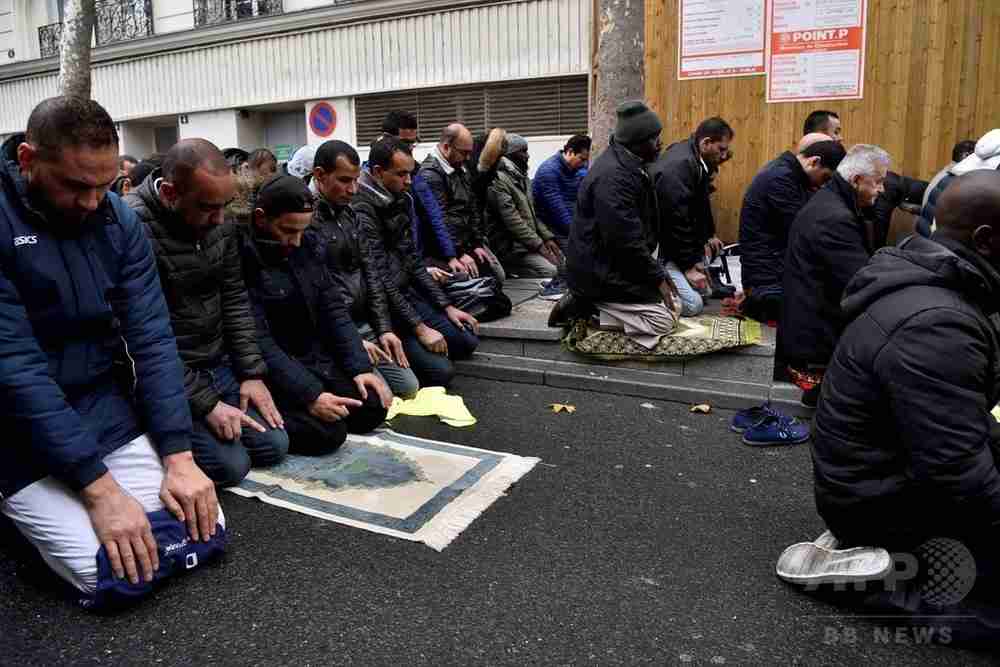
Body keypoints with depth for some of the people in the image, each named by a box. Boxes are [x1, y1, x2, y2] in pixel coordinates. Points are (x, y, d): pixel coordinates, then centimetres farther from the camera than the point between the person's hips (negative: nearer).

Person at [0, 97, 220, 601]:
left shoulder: (117, 220, -3)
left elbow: (151, 337, -7)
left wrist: (179, 457, -15)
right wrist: (99, 489, -25)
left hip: (108, 410, 4)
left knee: (206, 532, -2)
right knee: (120, 576, -14)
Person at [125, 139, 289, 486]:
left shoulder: (219, 222, -2)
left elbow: (235, 299, 4)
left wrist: (251, 373, -2)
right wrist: (205, 404, -20)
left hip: (220, 363, 7)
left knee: (273, 446, 4)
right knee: (231, 464, -13)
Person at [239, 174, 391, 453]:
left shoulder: (310, 245, 2)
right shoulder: (242, 257, -21)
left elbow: (333, 308, 6)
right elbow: (258, 341, -23)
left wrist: (360, 367, -4)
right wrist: (309, 394, -26)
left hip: (315, 357, 8)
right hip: (270, 368, -7)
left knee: (373, 409, -1)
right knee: (327, 432, -22)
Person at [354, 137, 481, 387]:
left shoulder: (400, 200, 7)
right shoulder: (362, 211, -20)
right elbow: (380, 280, -22)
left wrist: (446, 306, 7)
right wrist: (419, 327, -20)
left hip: (407, 293, 9)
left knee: (468, 341, 6)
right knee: (441, 371, -17)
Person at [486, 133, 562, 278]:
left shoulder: (522, 177, 16)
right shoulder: (498, 180, -15)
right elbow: (512, 220, -22)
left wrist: (547, 237, 5)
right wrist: (538, 245, -21)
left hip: (527, 241, 10)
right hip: (509, 246, -10)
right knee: (550, 271, -23)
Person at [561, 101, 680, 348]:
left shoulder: (624, 163, 9)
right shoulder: (613, 176, -25)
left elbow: (639, 226, 15)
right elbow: (626, 242, -26)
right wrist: (658, 278, -15)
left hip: (609, 263, 11)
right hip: (599, 273, -11)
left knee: (675, 305, 11)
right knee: (665, 320, -12)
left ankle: (589, 302, 6)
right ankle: (586, 307, -6)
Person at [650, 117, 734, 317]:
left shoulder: (698, 160, 8)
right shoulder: (678, 167, -24)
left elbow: (701, 203, 22)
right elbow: (676, 221, -24)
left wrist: (709, 235, 14)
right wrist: (688, 266, -19)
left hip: (681, 241, 11)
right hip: (659, 248, -11)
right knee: (693, 304, -19)